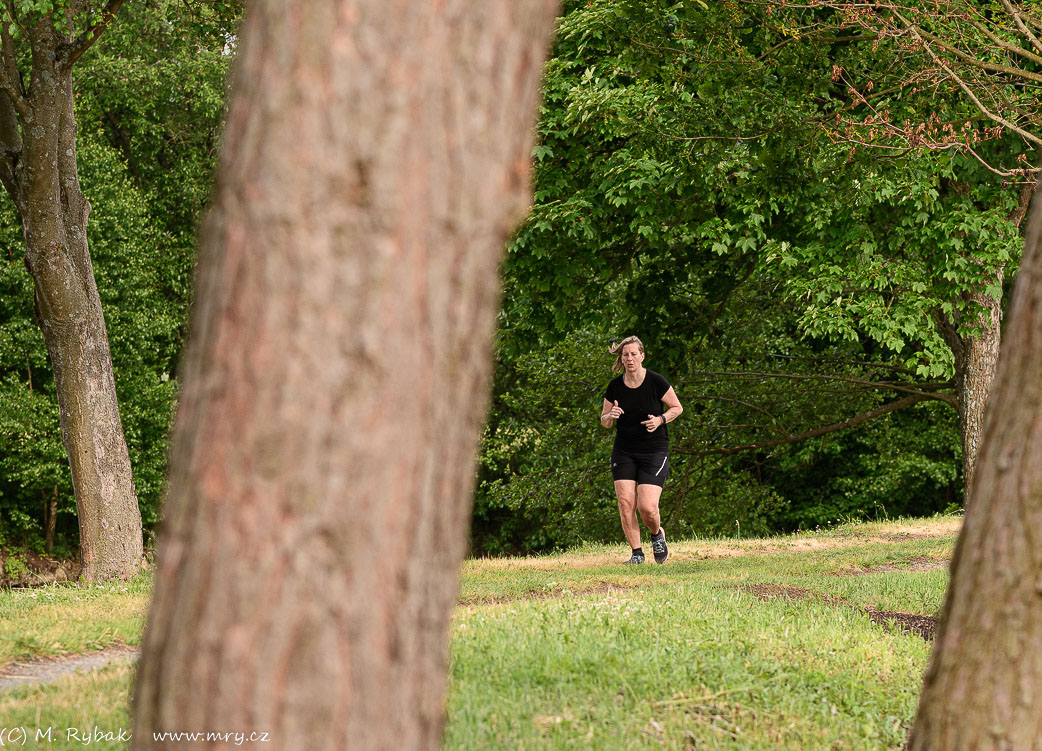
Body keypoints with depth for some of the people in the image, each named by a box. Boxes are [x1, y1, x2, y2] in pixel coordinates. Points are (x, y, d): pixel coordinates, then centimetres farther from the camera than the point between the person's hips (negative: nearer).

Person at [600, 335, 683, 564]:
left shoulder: (656, 382, -9)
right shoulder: (615, 387, 0)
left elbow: (677, 407, 3)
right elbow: (604, 421, 10)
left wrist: (660, 420, -16)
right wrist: (610, 416, -13)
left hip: (654, 452, -3)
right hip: (624, 452, 3)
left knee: (647, 507, -13)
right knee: (625, 503, -9)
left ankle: (657, 534, 20)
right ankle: (636, 552, 5)